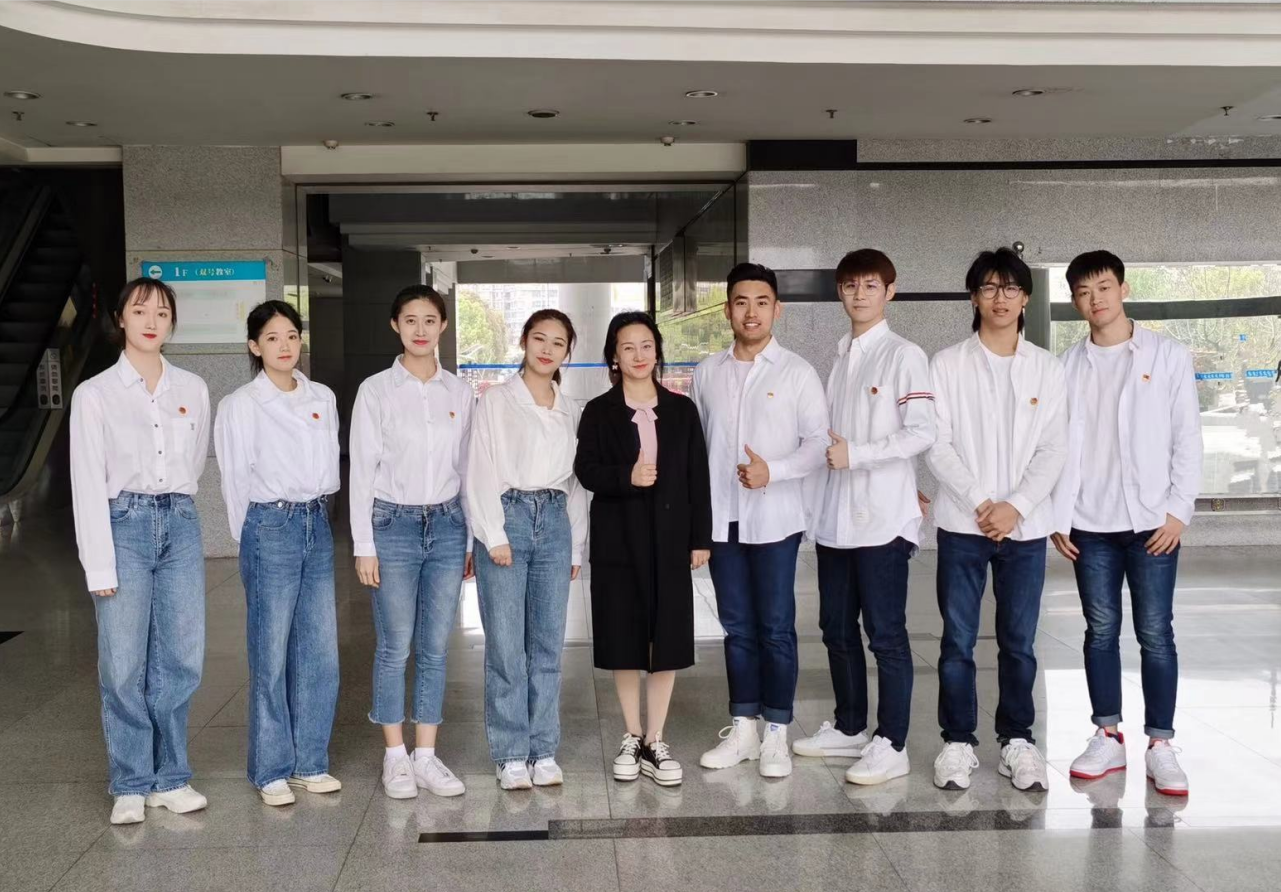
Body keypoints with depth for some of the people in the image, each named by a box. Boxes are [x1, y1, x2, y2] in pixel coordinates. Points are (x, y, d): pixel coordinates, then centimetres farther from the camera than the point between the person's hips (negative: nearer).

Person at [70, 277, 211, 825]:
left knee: (181, 658, 5)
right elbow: (88, 483, -5)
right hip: (124, 526, -3)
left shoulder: (192, 389, 8)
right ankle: (130, 786, 13)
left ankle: (170, 778, 18)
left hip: (180, 524, 3)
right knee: (124, 665, -1)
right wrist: (100, 566, -10)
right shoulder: (94, 394, -1)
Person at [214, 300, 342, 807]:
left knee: (320, 651, 6)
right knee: (271, 655, 0)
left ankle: (310, 763, 19)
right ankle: (271, 771, 12)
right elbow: (235, 479, 0)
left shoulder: (323, 398, 9)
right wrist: (252, 539, 4)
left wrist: (315, 515, 11)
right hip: (270, 528, -5)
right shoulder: (239, 406, -4)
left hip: (318, 526, 5)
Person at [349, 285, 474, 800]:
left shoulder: (460, 393, 7)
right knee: (395, 648, 1)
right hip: (393, 525, -3)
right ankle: (395, 758, 15)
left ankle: (426, 757, 17)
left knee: (435, 648, 7)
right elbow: (362, 471, -3)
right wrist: (363, 546, -7)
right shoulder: (376, 390, -2)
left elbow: (466, 468, 10)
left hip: (447, 525, 3)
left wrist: (470, 539, 8)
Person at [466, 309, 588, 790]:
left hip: (555, 521, 4)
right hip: (507, 517, -4)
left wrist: (576, 545, 12)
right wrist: (494, 535, -10)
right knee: (506, 645, -3)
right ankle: (511, 754, 7)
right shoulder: (497, 400, 2)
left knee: (548, 645, 5)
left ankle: (544, 750, 14)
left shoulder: (570, 410, 15)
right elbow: (480, 470, -3)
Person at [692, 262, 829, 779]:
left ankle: (777, 734, 12)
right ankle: (742, 729, 21)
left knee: (776, 629, 1)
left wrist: (774, 472, -19)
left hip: (775, 519, -3)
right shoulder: (707, 373, 8)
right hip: (721, 519, 3)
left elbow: (818, 441, -4)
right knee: (737, 628, 11)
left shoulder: (797, 372, -2)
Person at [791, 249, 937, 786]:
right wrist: (826, 447, 2)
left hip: (882, 518, -7)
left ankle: (891, 745, 7)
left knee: (885, 633, -2)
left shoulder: (904, 355, -5)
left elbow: (922, 433, -14)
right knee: (837, 628, 14)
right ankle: (850, 727, 28)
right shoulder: (837, 357, 16)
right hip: (835, 516, 7)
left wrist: (855, 454, -14)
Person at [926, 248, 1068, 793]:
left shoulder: (1046, 368, 6)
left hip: (1025, 526, 1)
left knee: (1019, 642, 7)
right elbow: (936, 444, -4)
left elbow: (1054, 449, 1)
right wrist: (978, 502, -12)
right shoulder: (948, 365, 2)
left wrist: (1016, 505, -12)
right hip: (962, 524, -1)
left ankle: (1018, 740, 19)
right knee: (958, 641, 3)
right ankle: (958, 741, 14)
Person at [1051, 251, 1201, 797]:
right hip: (1090, 523, 2)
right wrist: (1059, 516, 0)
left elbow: (1187, 440, 0)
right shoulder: (1068, 366, 6)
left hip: (1152, 520, -2)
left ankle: (1160, 744, 9)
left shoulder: (1168, 356, 1)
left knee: (1154, 633, 1)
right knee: (1101, 630, 8)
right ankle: (1108, 736, 17)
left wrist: (1178, 510, -7)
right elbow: (1060, 445, 5)